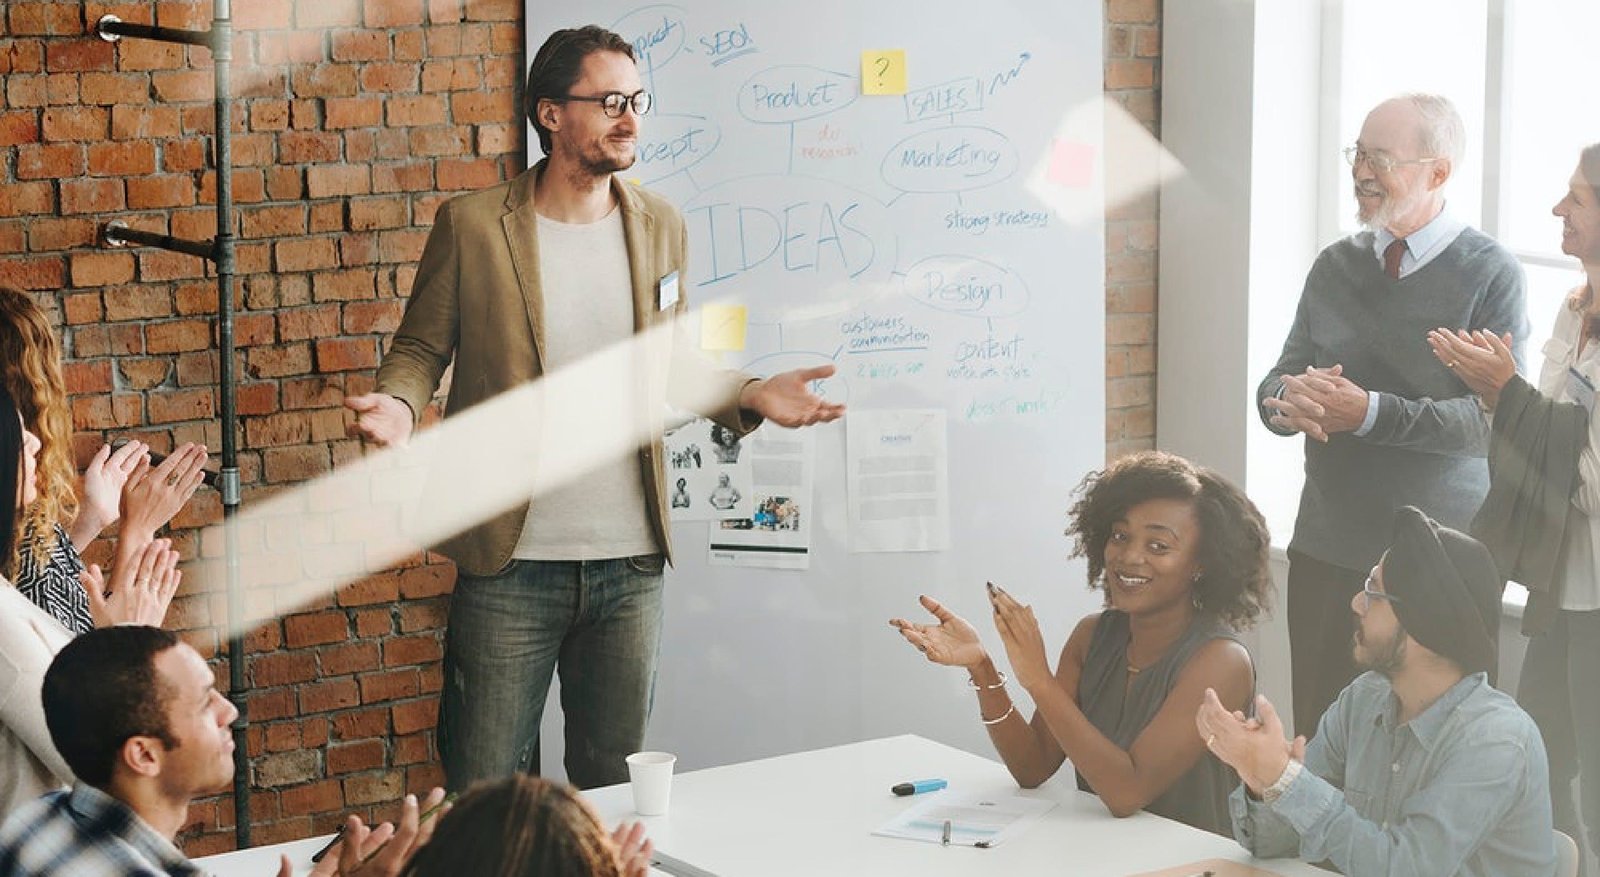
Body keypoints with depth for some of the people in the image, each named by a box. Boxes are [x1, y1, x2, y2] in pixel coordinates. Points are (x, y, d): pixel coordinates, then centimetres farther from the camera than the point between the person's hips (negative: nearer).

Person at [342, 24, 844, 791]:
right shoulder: (473, 226, -5)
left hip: (631, 565, 3)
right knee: (483, 795, 4)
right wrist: (398, 406, -18)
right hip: (511, 564, -3)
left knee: (614, 785, 13)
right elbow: (419, 348, 3)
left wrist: (749, 397, 1)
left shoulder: (659, 228, 7)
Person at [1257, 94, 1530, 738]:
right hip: (1325, 550, 4)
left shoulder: (1490, 273, -5)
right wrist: (1288, 402, -15)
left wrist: (1369, 413, -24)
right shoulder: (1336, 266, 10)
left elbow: (1494, 418, -15)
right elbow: (1276, 386, 10)